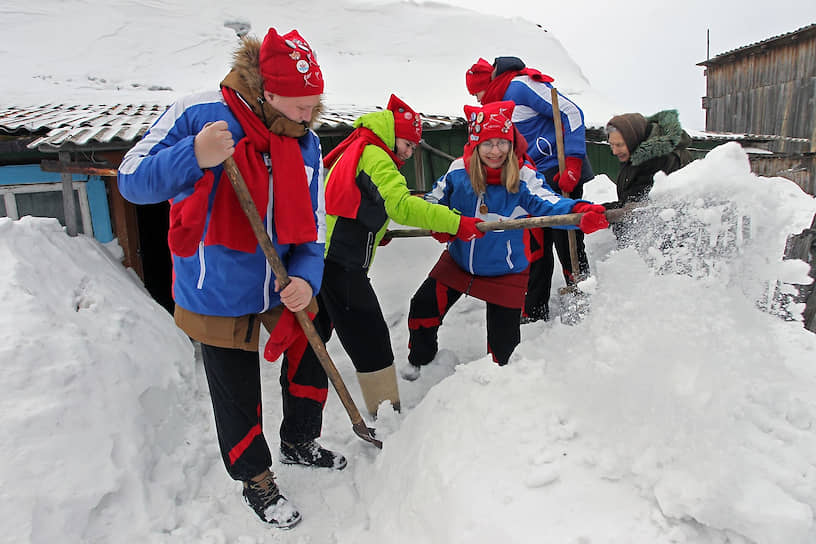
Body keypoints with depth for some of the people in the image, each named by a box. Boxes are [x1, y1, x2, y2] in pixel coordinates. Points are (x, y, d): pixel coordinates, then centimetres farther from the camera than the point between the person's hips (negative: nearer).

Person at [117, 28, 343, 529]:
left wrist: (306, 278, -17)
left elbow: (312, 223, 1)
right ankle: (256, 480, 38)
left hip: (286, 288, 5)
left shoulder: (307, 142, -2)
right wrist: (194, 157, -35)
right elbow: (132, 181, -16)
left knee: (310, 367, 18)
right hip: (219, 296, -4)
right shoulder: (198, 114, -17)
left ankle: (300, 444, 48)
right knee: (238, 396, 9)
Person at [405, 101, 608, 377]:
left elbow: (549, 203, -34)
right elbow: (435, 199, 4)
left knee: (502, 349, 5)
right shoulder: (458, 170, -11)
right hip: (458, 262, 3)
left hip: (504, 273, -3)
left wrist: (581, 213, -55)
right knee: (423, 308, 9)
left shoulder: (523, 177, -20)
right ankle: (420, 359, 39)